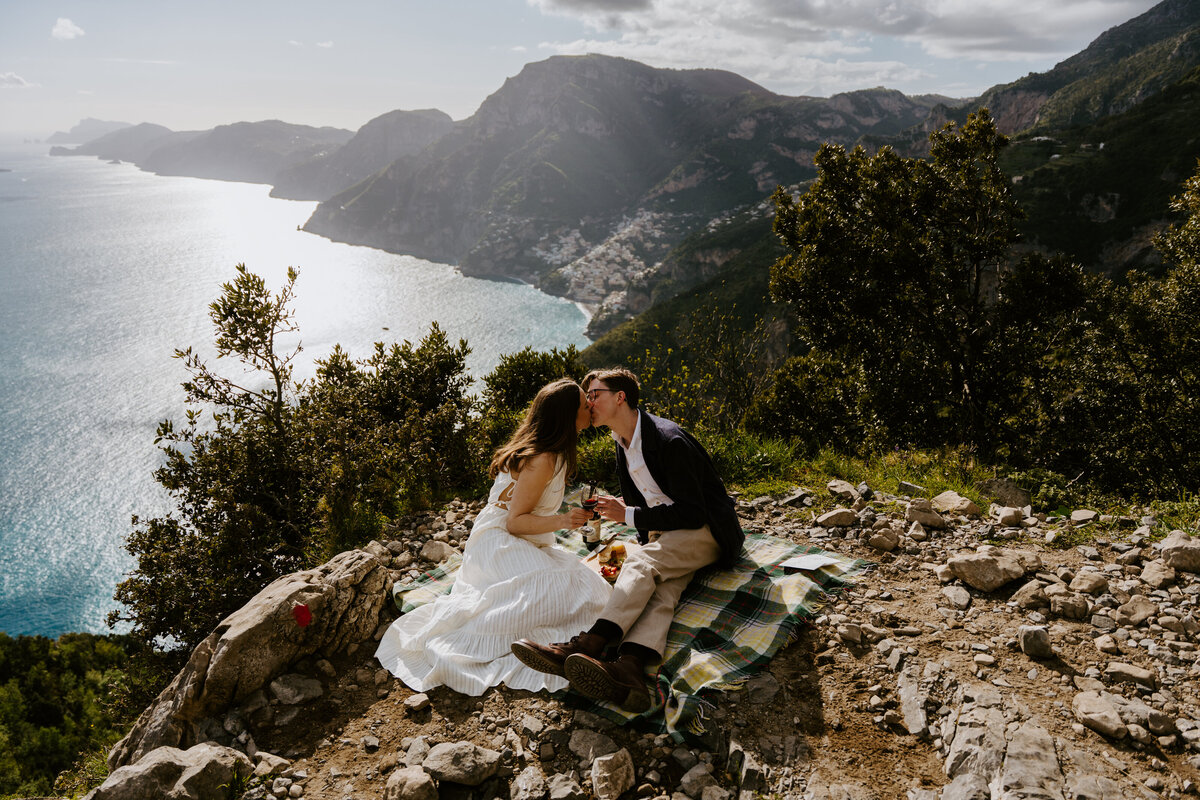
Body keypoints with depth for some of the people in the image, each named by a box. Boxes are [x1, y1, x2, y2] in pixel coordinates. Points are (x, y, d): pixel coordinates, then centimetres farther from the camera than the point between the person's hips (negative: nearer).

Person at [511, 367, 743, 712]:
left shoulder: (670, 440, -18)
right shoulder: (623, 445, 11)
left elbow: (692, 513, -20)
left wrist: (627, 515, -16)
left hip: (706, 530, -6)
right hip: (663, 537, 6)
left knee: (642, 562, -31)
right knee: (660, 586, -26)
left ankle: (589, 644, -44)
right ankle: (630, 667, -54)